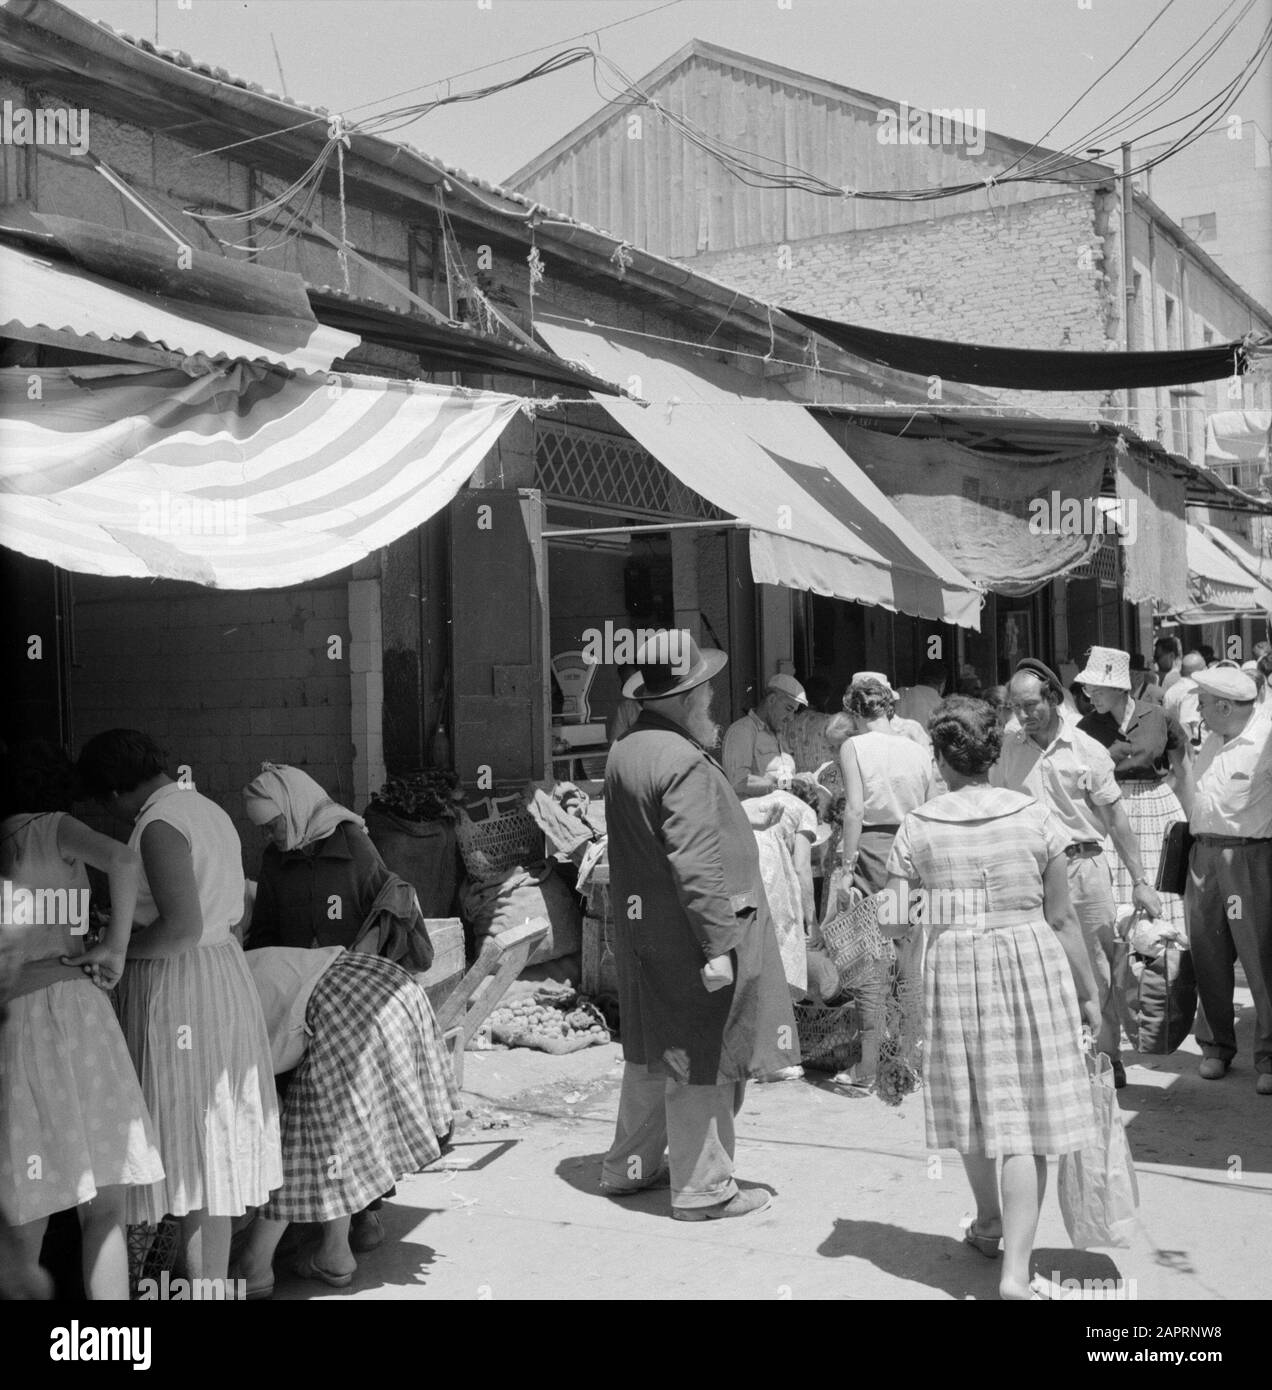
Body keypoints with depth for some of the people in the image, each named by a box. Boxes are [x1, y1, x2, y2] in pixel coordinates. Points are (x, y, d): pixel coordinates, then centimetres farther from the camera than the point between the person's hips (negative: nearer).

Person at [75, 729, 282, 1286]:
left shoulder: (159, 826, -16)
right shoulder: (210, 812, 12)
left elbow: (182, 927, -25)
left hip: (176, 990, -9)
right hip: (223, 974, 9)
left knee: (187, 1151, -1)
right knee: (213, 1154, 16)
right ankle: (216, 1284, 25)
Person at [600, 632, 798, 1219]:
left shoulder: (623, 754, 8)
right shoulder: (685, 763, -21)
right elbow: (696, 864, -25)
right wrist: (719, 943, -23)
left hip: (639, 926, 9)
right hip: (686, 934, -9)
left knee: (652, 1050, 21)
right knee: (701, 1059, 3)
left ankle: (629, 1165, 32)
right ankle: (702, 1187, 13)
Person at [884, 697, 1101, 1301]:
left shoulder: (916, 827, -5)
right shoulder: (1035, 816, -4)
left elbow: (897, 924, -7)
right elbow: (1062, 919, -1)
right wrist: (1088, 992, 9)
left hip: (954, 968, 1)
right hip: (1031, 963, -1)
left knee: (978, 1107, 20)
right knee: (1027, 1124, 3)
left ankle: (989, 1224, 42)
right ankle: (1015, 1270, -4)